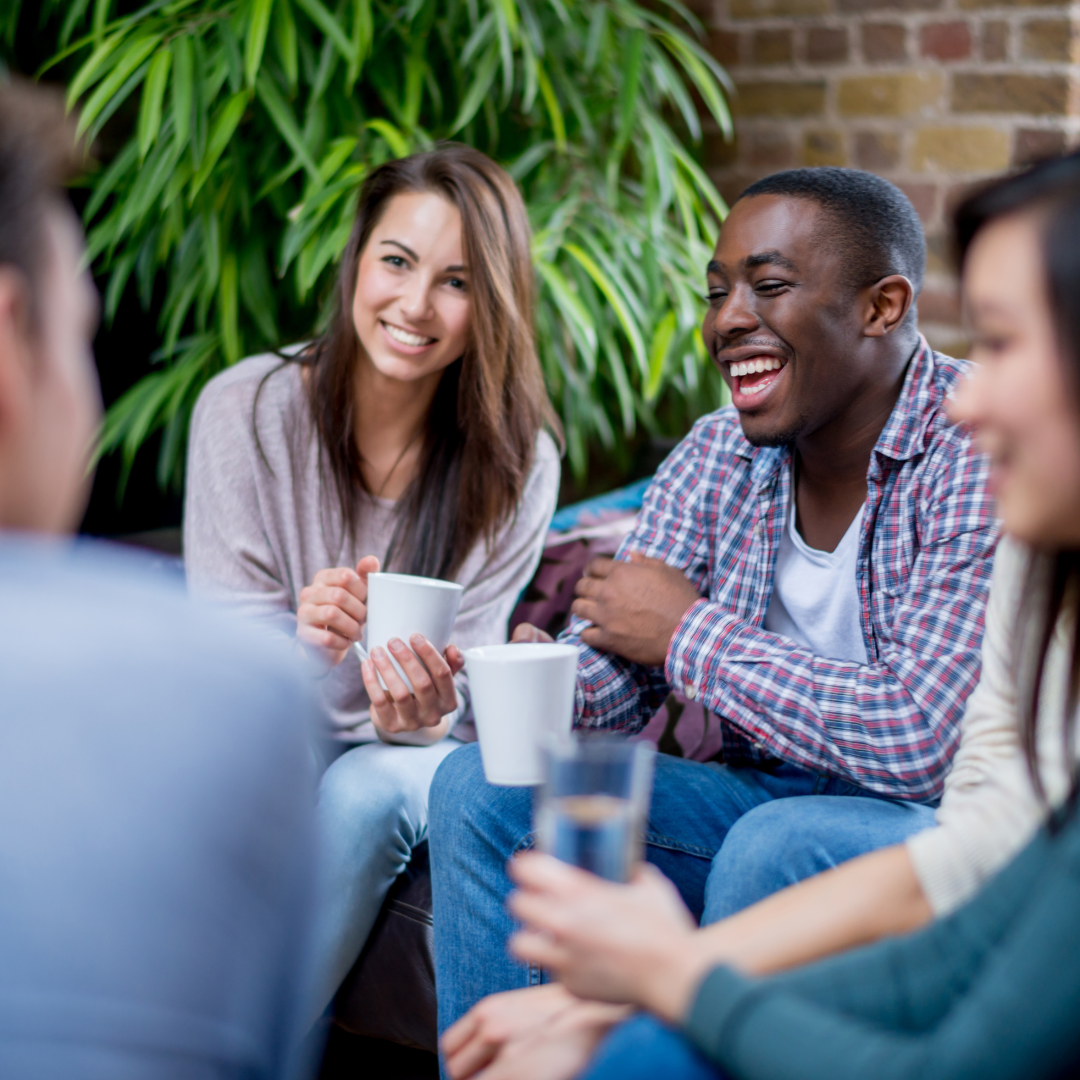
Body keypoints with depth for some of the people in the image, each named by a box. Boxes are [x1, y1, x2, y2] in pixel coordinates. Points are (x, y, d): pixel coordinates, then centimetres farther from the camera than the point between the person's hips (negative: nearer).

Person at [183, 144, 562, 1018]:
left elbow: (462, 676, -7)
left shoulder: (517, 464, -7)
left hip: (400, 752, 1)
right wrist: (302, 641, -33)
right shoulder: (246, 409, -11)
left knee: (369, 790, -32)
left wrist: (422, 712, -31)